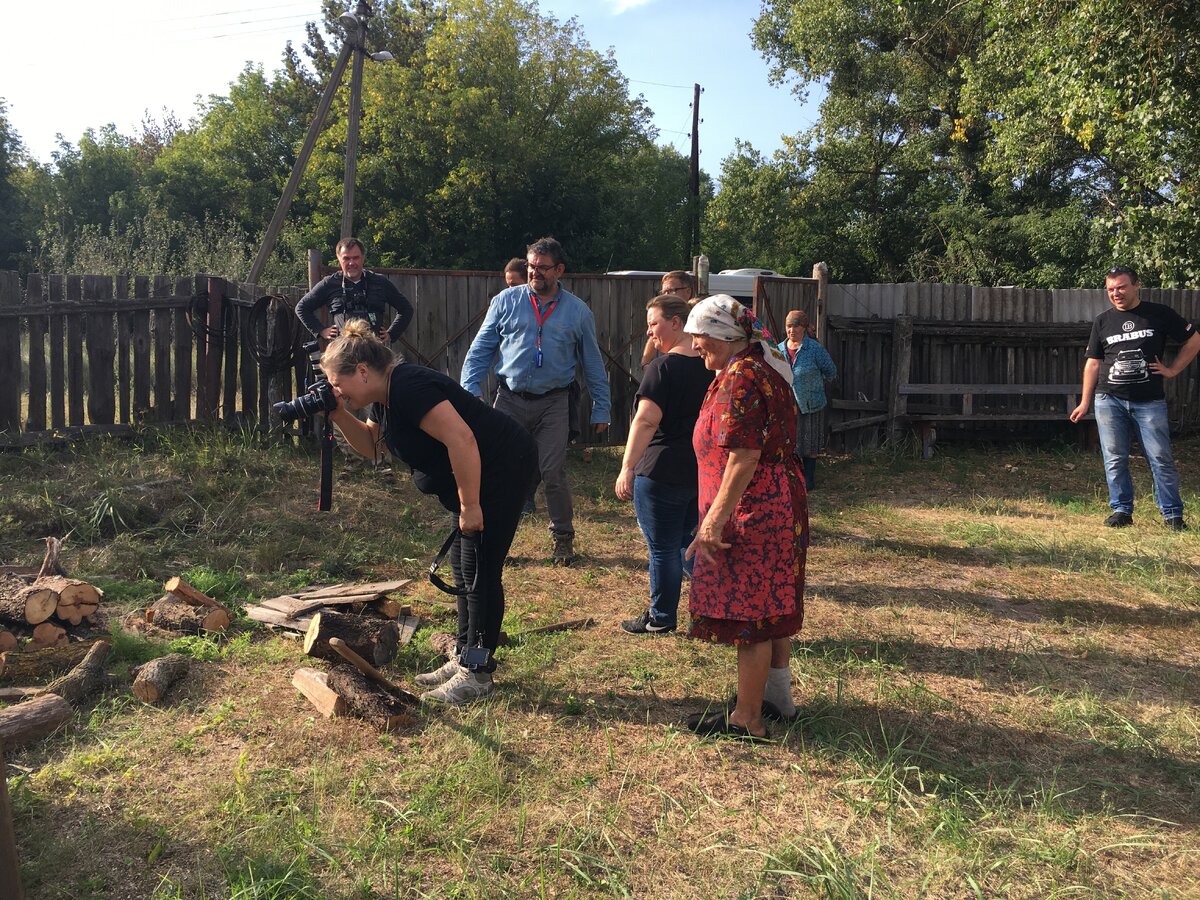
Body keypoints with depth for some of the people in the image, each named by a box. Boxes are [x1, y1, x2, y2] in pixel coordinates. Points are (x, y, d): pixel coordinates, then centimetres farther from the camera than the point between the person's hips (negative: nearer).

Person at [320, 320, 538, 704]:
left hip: (502, 468, -11)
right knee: (463, 567, 14)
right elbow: (371, 446, 17)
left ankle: (477, 673, 5)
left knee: (479, 571, -6)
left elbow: (461, 440, -31)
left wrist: (469, 506, -25)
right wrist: (340, 416, 1)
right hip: (477, 474, 11)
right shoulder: (384, 397, 8)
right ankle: (464, 658, 25)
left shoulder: (409, 388, -25)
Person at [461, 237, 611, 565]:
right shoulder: (506, 301, 3)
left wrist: (601, 409, 8)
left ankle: (563, 538, 18)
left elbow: (593, 363, 10)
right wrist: (470, 391, -9)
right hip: (509, 399, 1)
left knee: (553, 474, 0)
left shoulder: (578, 312, 4)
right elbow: (480, 349, 3)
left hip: (552, 404, -1)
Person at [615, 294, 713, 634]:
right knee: (686, 541, 22)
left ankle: (661, 619, 19)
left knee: (663, 548, 6)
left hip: (662, 470, -8)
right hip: (704, 470, 8)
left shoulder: (663, 366, -14)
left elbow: (646, 421, -23)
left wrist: (627, 468, -25)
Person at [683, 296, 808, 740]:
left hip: (752, 513, -11)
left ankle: (747, 719, 11)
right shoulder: (766, 367, 15)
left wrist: (715, 518, -23)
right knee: (771, 607, 19)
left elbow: (744, 458, -25)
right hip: (781, 506, 11)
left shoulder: (740, 378, -18)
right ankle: (777, 696, 33)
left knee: (749, 616, -1)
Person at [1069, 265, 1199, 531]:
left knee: (1161, 458, -1)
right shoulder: (1102, 322, 9)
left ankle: (1173, 514, 8)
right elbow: (1093, 363, 10)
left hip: (1149, 401, -2)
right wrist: (1085, 402, 5)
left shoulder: (1160, 314, 3)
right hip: (1109, 400, 2)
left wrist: (1172, 370, 1)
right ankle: (1122, 510, 12)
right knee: (1114, 459, 2)